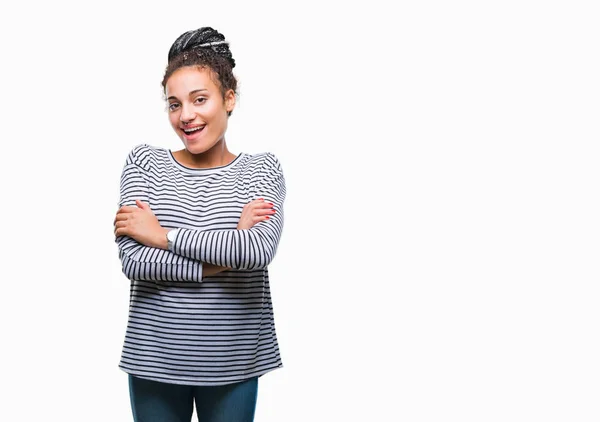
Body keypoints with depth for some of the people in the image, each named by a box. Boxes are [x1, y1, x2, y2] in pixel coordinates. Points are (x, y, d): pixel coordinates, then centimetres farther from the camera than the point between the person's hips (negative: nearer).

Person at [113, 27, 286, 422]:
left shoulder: (263, 169, -2)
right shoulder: (144, 162, -1)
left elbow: (260, 250, -20)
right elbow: (133, 260, -13)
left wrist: (161, 235, -15)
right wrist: (225, 254, -18)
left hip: (233, 362, 0)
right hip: (155, 358, 0)